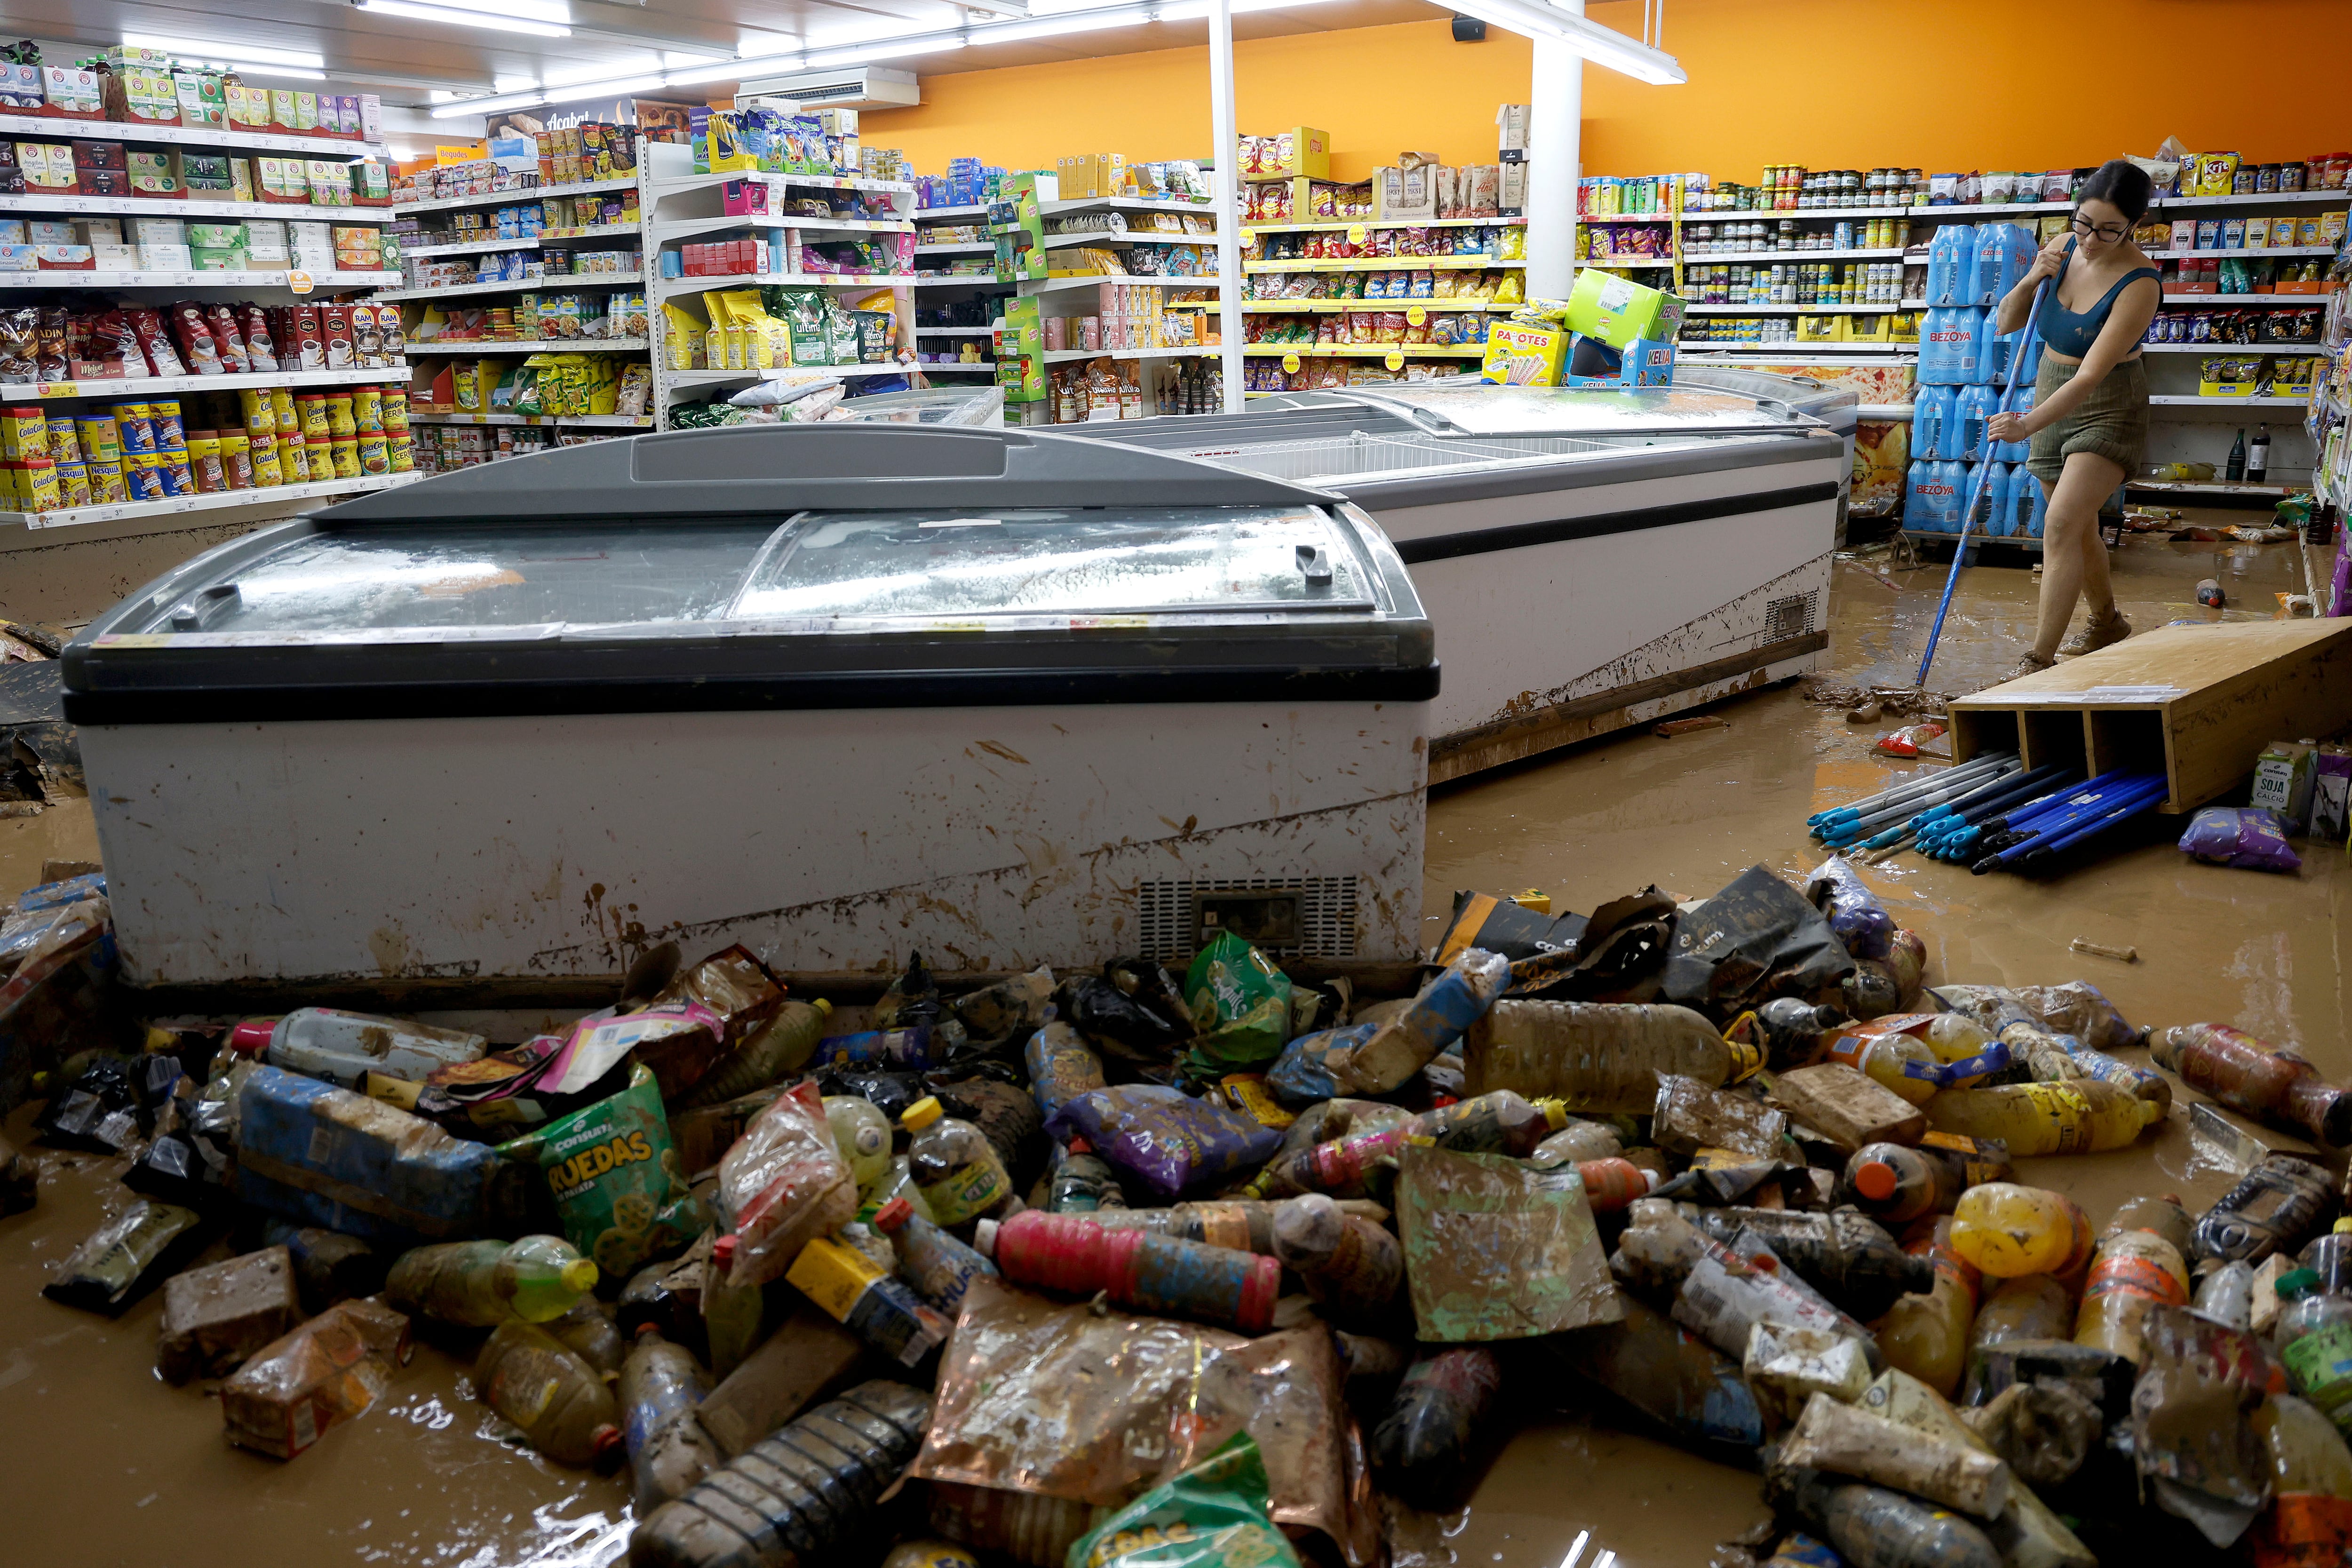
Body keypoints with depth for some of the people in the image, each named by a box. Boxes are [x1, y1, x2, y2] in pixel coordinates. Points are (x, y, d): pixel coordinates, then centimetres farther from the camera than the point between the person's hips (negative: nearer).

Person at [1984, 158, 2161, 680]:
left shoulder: (2139, 284, -23)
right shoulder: (2064, 247, -4)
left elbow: (2090, 376, -30)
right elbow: (2006, 324, 4)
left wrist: (2028, 425, -43)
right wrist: (2031, 279, -14)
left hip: (2109, 409, -7)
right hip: (2053, 400, 7)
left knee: (2062, 525, -22)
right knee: (2080, 527, 20)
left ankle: (2040, 659, -23)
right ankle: (2106, 622, 42)